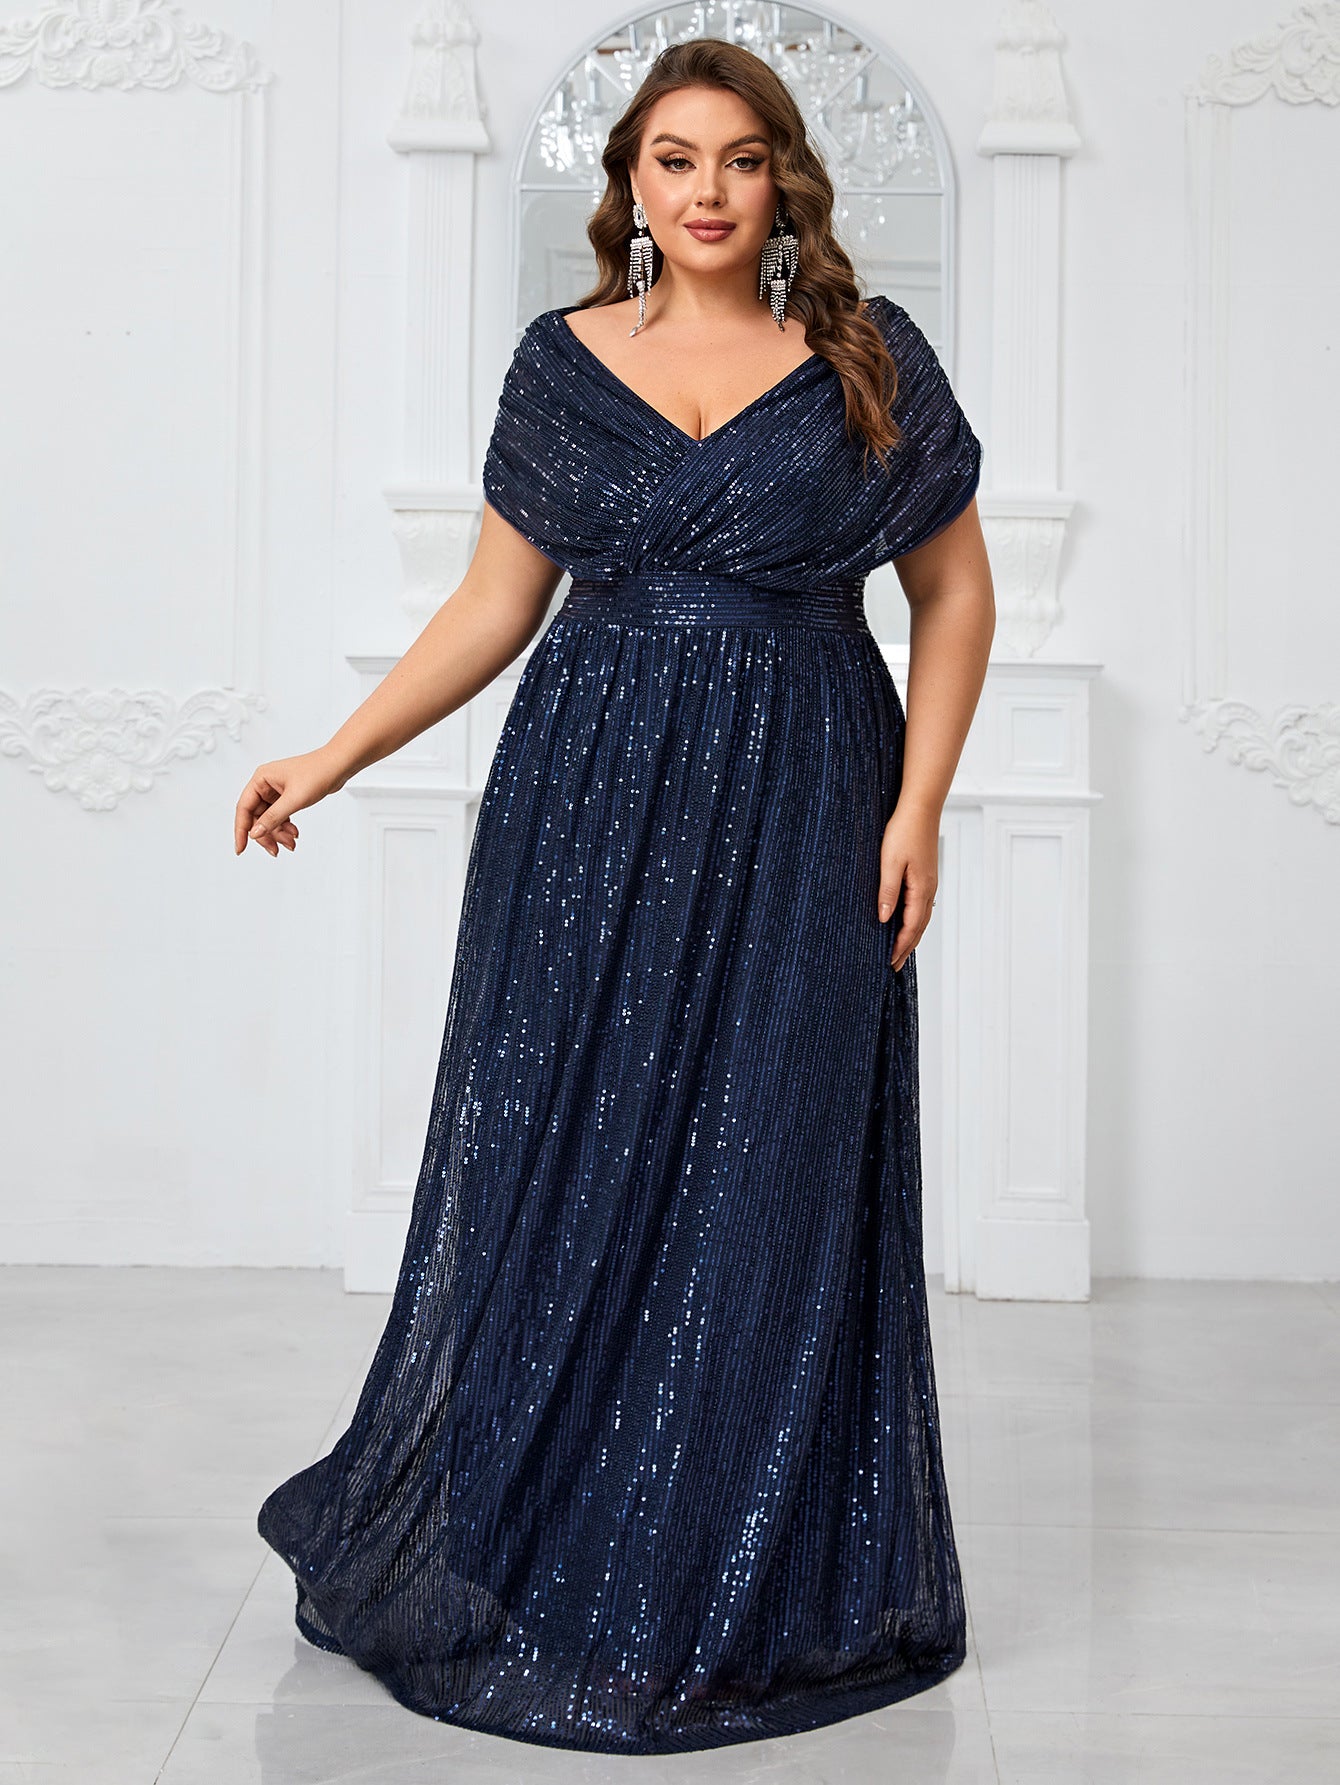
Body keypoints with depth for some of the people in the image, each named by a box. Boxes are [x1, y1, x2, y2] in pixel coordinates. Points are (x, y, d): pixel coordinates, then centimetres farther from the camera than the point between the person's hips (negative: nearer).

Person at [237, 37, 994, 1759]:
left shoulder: (869, 359, 2)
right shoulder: (563, 360, 7)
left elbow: (955, 593, 4)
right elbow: (494, 602, 9)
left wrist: (919, 805, -5)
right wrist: (334, 756, 4)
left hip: (798, 814, -1)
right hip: (587, 804, 2)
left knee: (767, 1186, 4)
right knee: (558, 1171, 5)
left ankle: (735, 1590, 21)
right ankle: (510, 1542, 25)